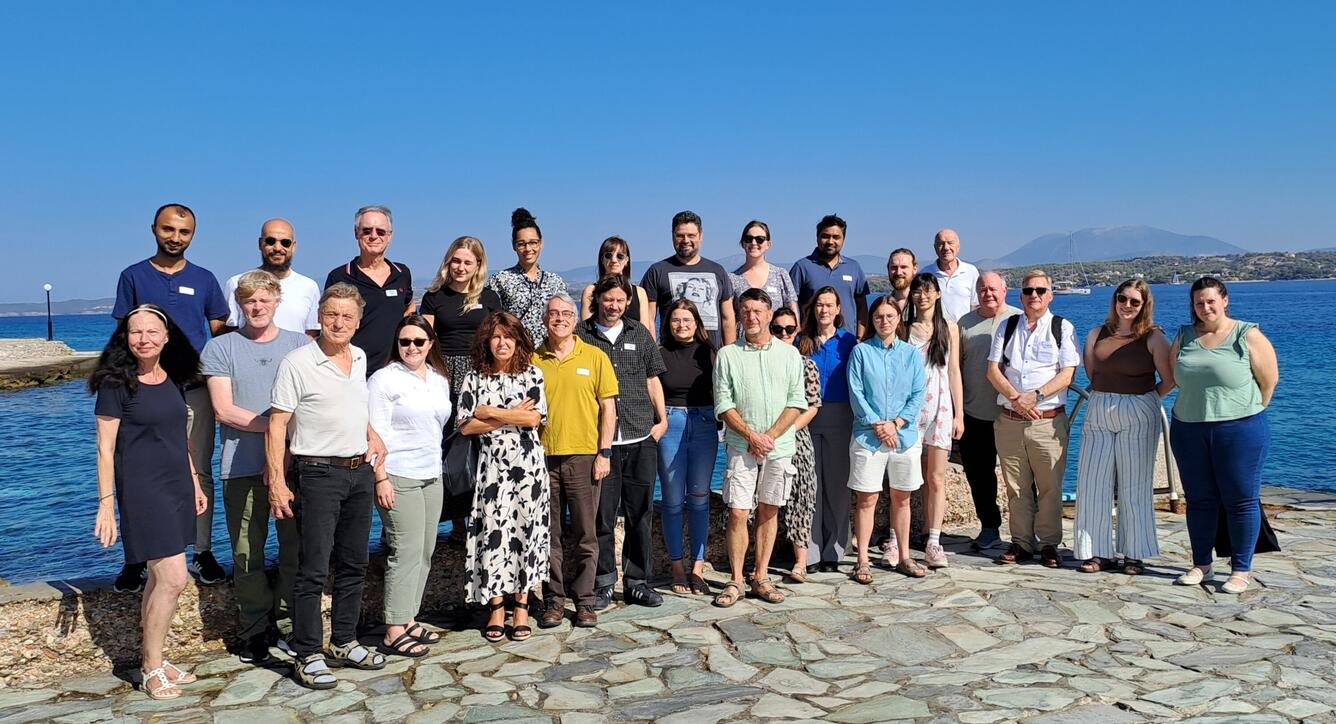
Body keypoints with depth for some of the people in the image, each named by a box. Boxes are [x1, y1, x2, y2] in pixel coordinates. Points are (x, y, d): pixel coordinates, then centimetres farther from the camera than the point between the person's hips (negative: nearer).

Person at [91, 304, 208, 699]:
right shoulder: (116, 384, -10)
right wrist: (106, 504, -12)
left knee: (161, 578, 12)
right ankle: (152, 669, 4)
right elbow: (105, 449, -9)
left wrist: (195, 484, 18)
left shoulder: (171, 380, 9)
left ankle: (152, 658, 23)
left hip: (177, 487, 7)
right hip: (142, 490, -6)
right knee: (173, 579, -10)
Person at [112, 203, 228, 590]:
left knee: (200, 472, 3)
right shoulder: (133, 276, 6)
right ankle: (136, 559, 9)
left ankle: (203, 554, 11)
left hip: (196, 388, 1)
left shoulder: (204, 279, 8)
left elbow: (220, 332, 12)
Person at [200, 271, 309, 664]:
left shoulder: (300, 345, 11)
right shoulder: (220, 348, 5)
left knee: (296, 547, 4)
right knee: (247, 554, 3)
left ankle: (291, 622, 18)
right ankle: (254, 629, 16)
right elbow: (224, 410, -3)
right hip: (243, 467, -1)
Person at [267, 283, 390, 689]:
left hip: (361, 472, 7)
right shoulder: (297, 363, -11)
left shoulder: (360, 358, 9)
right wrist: (277, 482, -16)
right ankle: (307, 656, 6)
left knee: (353, 566, 13)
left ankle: (344, 643, 26)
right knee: (313, 570, -3)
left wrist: (372, 436, 11)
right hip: (319, 474, -7)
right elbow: (276, 426, -12)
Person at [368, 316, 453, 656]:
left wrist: (437, 468, 17)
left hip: (432, 476, 7)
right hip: (399, 478, -7)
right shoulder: (384, 379, -6)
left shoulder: (440, 380, 14)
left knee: (425, 553, 8)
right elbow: (375, 433, -10)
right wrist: (381, 479, -15)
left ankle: (409, 620, 18)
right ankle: (394, 633, -2)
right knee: (406, 553, -8)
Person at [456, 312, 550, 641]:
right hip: (491, 466, 0)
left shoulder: (531, 374, 5)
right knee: (492, 532, 0)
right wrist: (513, 416, -8)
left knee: (525, 530, 3)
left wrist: (491, 413, -6)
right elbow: (466, 425, -3)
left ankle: (521, 606, 14)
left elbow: (534, 418, -7)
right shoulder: (474, 378, 6)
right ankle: (496, 607, 11)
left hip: (527, 465, 0)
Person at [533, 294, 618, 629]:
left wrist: (604, 452, -4)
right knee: (549, 533, 7)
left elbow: (608, 407, 3)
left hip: (583, 455, -1)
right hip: (543, 456, 1)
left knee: (585, 534, 4)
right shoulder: (533, 360, 6)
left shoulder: (595, 356, 3)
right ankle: (554, 600, 17)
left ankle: (585, 601, 14)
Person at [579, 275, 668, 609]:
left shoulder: (639, 334, 12)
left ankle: (637, 581, 18)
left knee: (640, 513, 7)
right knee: (602, 515, 2)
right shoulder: (582, 335, 3)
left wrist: (662, 419, 9)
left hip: (641, 439, 3)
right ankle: (603, 582, 14)